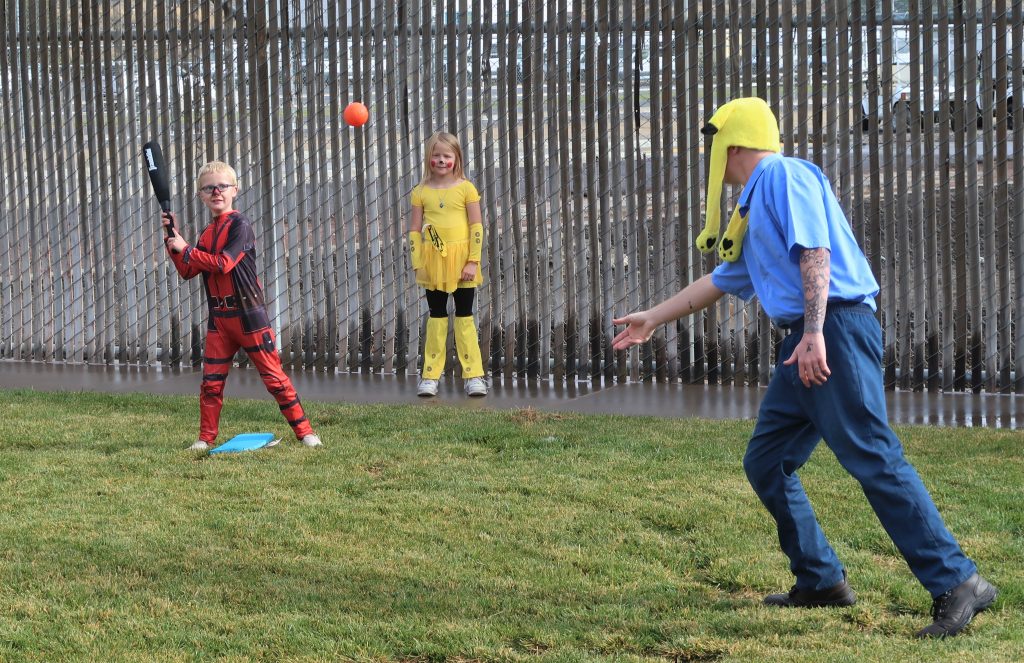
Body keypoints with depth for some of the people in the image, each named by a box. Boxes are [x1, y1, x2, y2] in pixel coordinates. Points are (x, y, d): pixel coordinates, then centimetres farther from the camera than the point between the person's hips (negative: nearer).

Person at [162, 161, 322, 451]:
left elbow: (223, 263, -22)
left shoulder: (239, 225, -11)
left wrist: (185, 248, -14)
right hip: (218, 317, 7)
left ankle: (304, 432, 2)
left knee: (273, 375, -4)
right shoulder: (207, 233, 13)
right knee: (211, 381, 6)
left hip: (248, 314, -7)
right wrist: (173, 239, 3)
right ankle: (206, 438, 15)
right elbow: (188, 271, 13)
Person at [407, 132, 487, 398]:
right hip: (432, 261, 2)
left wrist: (473, 261, -9)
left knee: (465, 316, 3)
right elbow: (414, 230, 3)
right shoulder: (421, 192, 3)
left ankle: (473, 376, 6)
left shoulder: (466, 188, -2)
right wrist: (417, 264, -4)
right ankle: (430, 376, 10)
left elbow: (477, 226, -3)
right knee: (436, 316, 7)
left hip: (460, 261, -1)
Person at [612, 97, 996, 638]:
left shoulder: (782, 174, -4)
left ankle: (956, 584, -18)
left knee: (874, 460, -16)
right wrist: (652, 319, 46)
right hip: (804, 346, 10)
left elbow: (815, 251, -17)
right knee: (766, 464, 11)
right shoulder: (753, 205, 25)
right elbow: (722, 280, 38)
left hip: (836, 327, -10)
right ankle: (821, 582, 15)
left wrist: (814, 333, -25)